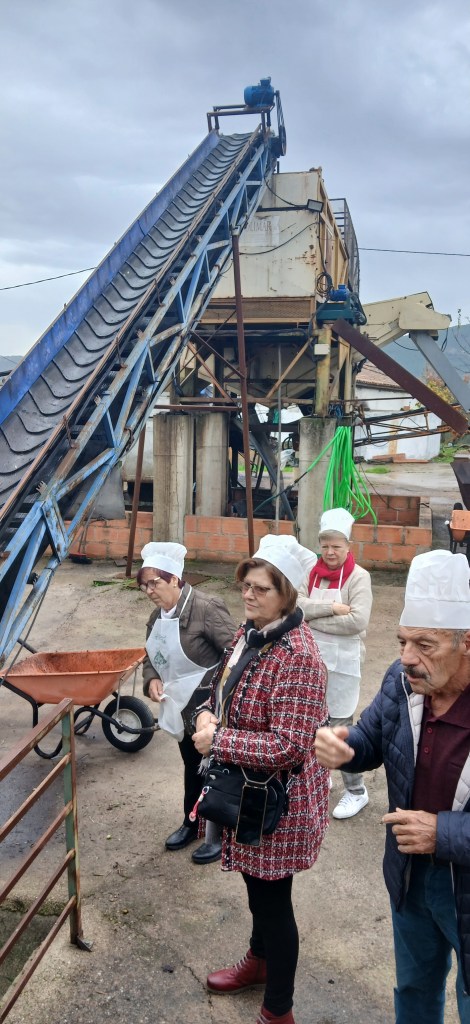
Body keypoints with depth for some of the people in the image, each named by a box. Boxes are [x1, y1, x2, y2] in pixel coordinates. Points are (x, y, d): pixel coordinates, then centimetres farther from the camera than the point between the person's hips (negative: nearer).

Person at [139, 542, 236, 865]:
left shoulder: (206, 608, -24)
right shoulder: (158, 616, 4)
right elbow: (152, 657, 15)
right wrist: (152, 680, -6)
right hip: (183, 707, 8)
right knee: (192, 766, 23)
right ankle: (192, 823, 43)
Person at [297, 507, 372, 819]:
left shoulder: (359, 577, -12)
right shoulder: (311, 573, 1)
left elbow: (358, 620, -23)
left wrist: (313, 616, -17)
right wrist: (331, 608, -23)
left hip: (343, 661, -5)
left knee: (340, 726, 2)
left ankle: (356, 791, 20)